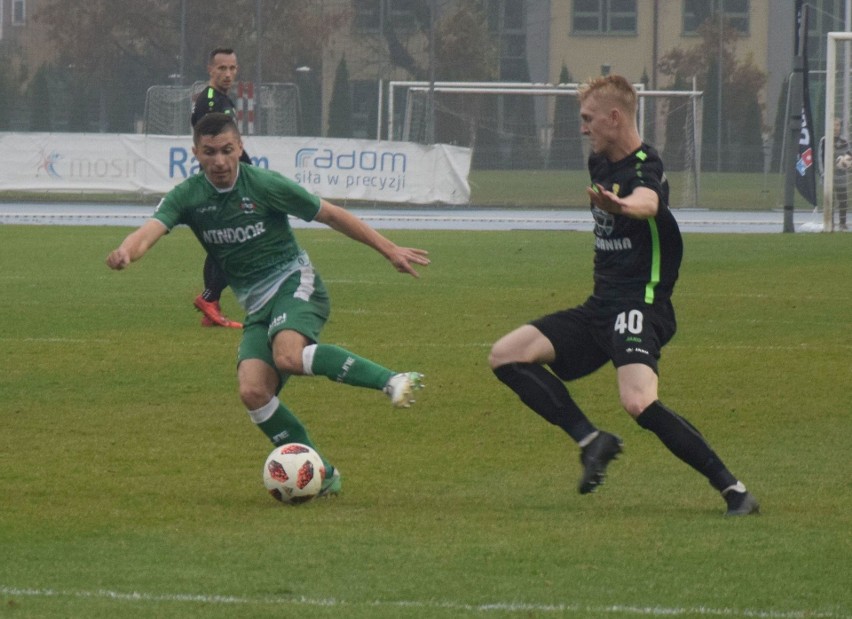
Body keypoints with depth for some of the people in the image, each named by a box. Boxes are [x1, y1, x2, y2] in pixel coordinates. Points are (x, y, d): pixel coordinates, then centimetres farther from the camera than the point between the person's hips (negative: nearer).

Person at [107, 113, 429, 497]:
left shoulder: (264, 185, -8)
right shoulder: (187, 197, 0)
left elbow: (331, 215, 1)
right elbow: (151, 229, -18)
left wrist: (389, 250, 3)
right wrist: (126, 251, -43)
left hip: (294, 282, -4)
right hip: (256, 307, 4)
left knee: (289, 355, -36)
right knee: (253, 391, -19)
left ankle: (391, 381, -31)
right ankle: (321, 474, -8)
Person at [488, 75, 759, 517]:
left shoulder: (645, 169, -16)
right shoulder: (600, 163, 12)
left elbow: (647, 202, -43)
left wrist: (622, 206, -63)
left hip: (640, 306, -9)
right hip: (601, 306, 9)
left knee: (638, 402, -31)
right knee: (506, 356, -2)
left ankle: (733, 490, -21)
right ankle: (591, 441, -4)